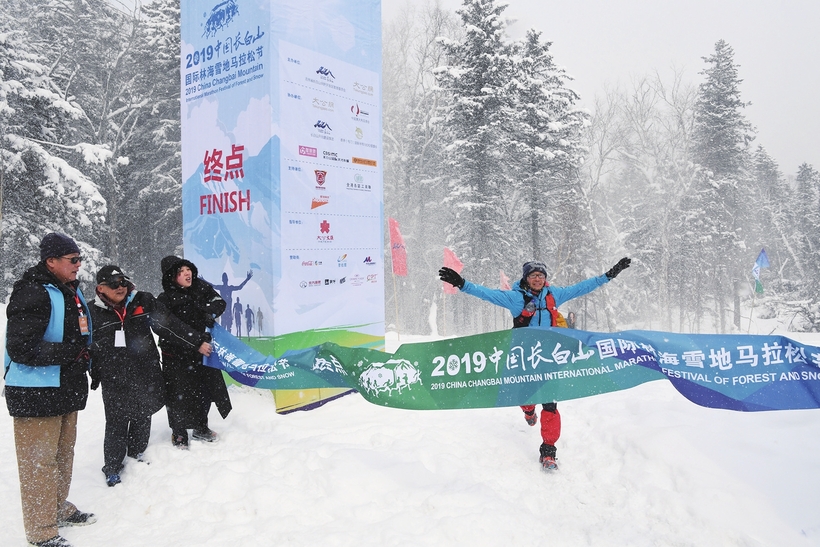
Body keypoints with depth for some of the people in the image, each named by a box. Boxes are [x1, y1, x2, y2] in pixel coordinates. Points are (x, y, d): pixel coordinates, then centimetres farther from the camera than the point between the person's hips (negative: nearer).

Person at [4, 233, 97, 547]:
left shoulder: (71, 290, 10)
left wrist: (83, 355, 12)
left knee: (63, 452, 20)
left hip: (66, 389, 9)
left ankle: (59, 508, 37)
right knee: (40, 460, 0)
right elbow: (20, 348, -24)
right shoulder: (33, 294, -19)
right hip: (36, 393, -9)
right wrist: (68, 352, -23)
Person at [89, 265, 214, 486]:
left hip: (146, 378, 2)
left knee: (142, 421, 18)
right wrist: (93, 376, 8)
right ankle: (112, 469, 25)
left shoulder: (143, 302, -2)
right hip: (114, 384, -2)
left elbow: (170, 325, -1)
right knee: (116, 426, 6)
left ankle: (136, 455, 40)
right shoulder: (93, 313, -4)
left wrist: (197, 341, -2)